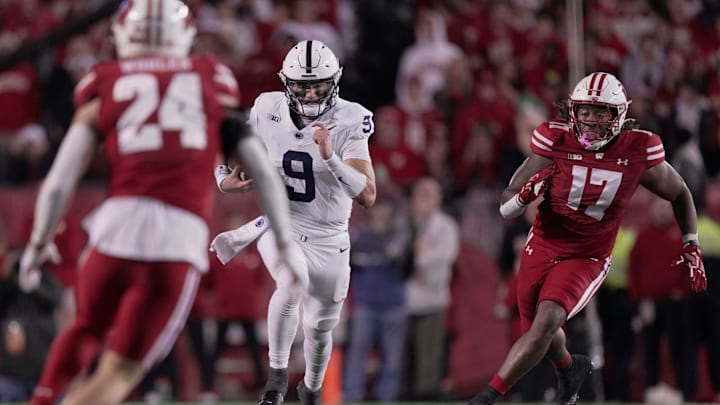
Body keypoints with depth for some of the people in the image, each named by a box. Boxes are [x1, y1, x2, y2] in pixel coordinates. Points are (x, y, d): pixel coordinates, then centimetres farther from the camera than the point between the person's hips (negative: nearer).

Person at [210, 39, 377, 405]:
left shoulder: (349, 123, -18)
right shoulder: (268, 111, -11)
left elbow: (368, 196, -24)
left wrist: (330, 158, -37)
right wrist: (225, 179, -13)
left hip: (328, 238, 1)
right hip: (280, 224, -1)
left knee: (320, 328, 15)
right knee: (293, 286, -33)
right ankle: (277, 373, -13)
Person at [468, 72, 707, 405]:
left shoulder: (638, 152, -15)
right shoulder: (555, 143, -16)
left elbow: (679, 194, 6)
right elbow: (506, 208, -13)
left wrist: (691, 247, 1)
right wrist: (526, 195, -35)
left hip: (587, 259, -2)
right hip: (541, 249, 2)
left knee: (547, 321, -26)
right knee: (541, 334, 18)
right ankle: (569, 369, 53)